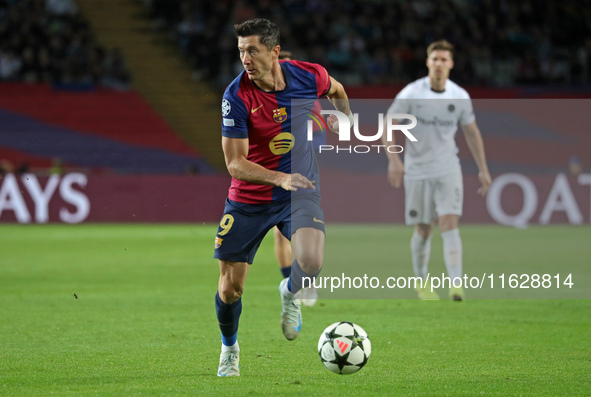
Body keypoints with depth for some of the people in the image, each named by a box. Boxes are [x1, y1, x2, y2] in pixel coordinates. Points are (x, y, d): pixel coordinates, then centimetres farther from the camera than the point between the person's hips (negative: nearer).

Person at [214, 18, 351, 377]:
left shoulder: (310, 76, -12)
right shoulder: (237, 95, -20)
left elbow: (337, 90, 16)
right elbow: (235, 163, -21)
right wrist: (280, 178, -33)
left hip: (300, 191, 1)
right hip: (247, 200, -1)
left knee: (311, 263, -26)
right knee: (230, 287, 0)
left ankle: (290, 293, 12)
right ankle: (229, 348, 31)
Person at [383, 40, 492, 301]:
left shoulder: (460, 96, 0)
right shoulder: (411, 93, -8)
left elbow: (472, 132, 12)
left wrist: (483, 170, 10)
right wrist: (393, 159, -19)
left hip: (448, 169, 1)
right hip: (417, 169, -1)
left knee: (450, 225, -15)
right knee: (423, 231, 6)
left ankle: (456, 285, -22)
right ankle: (421, 282, 27)